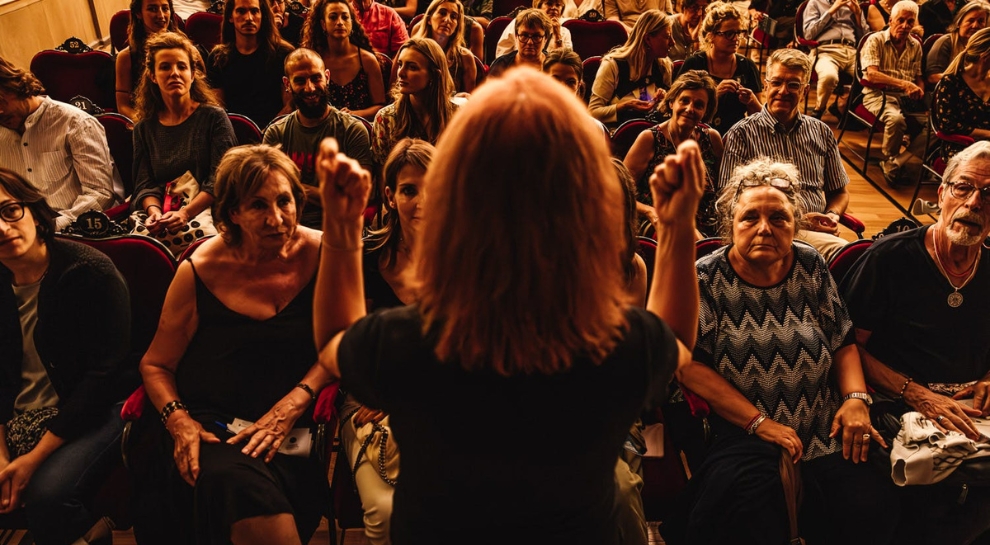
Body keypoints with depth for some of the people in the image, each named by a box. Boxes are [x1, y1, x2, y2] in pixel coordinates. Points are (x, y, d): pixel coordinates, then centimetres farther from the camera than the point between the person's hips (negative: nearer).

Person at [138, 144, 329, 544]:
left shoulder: (319, 255, -1)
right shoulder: (200, 272, -1)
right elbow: (155, 365, 9)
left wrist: (293, 404, -11)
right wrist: (179, 421, -8)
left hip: (294, 430, 1)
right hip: (211, 423, -1)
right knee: (238, 481, -33)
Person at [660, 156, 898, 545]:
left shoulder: (811, 267, 6)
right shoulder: (706, 279, -6)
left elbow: (844, 343, 12)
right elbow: (689, 366, -11)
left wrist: (856, 398, -7)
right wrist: (759, 422, -16)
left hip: (824, 426, 4)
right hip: (740, 429, -3)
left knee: (870, 506, -18)